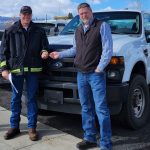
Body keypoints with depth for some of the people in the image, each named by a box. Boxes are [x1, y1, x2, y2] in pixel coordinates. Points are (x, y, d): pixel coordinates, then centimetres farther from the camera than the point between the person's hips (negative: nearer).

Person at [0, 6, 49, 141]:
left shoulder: (39, 31, 7)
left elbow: (44, 47, 13)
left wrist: (44, 52, -11)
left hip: (33, 69, 0)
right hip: (16, 69, 0)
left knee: (31, 98, 5)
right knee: (16, 98, 9)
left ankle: (32, 127, 14)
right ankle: (14, 126, 21)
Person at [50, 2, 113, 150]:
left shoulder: (102, 26, -3)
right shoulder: (78, 30, 17)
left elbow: (108, 49, -10)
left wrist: (99, 68, -15)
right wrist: (60, 54, 19)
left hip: (96, 74, -6)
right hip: (81, 74, 7)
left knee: (101, 109, -7)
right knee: (86, 108, 12)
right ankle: (89, 138, 24)